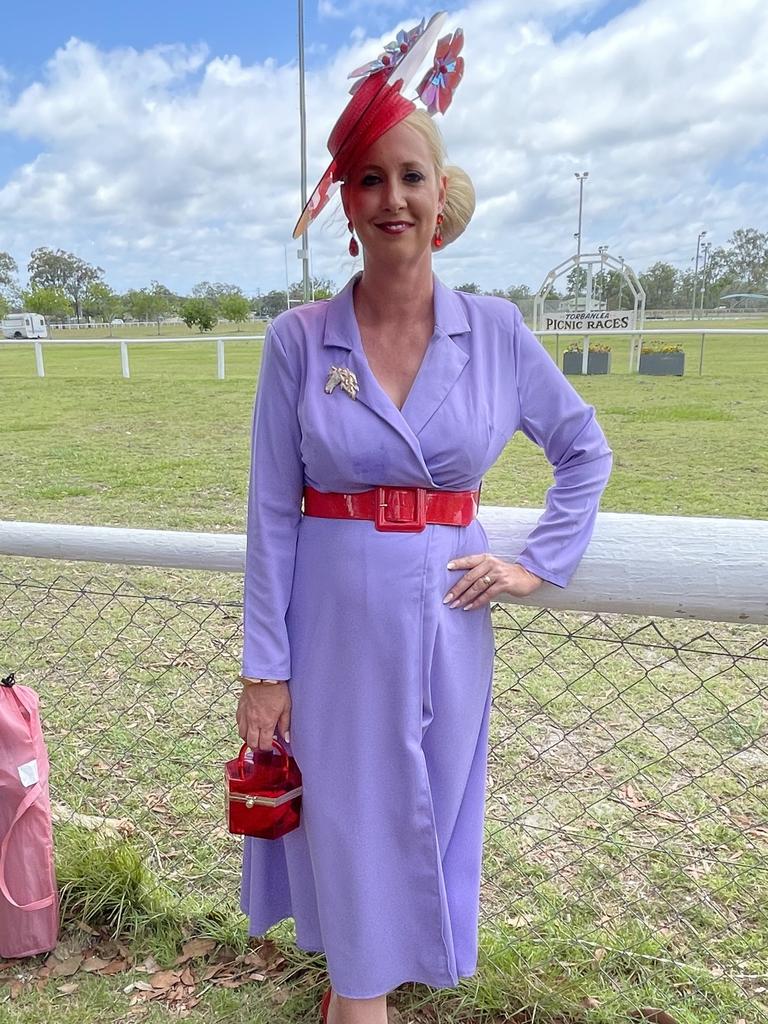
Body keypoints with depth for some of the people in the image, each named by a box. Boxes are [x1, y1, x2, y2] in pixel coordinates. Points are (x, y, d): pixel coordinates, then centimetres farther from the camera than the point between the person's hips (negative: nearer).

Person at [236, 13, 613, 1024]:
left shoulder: (495, 330, -2)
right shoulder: (299, 340, -6)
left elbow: (585, 448, 10)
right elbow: (271, 510, -5)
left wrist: (540, 566, 1)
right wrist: (265, 665, -5)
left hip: (445, 618, 2)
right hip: (335, 623, -1)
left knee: (429, 811, 18)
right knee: (351, 818, 11)